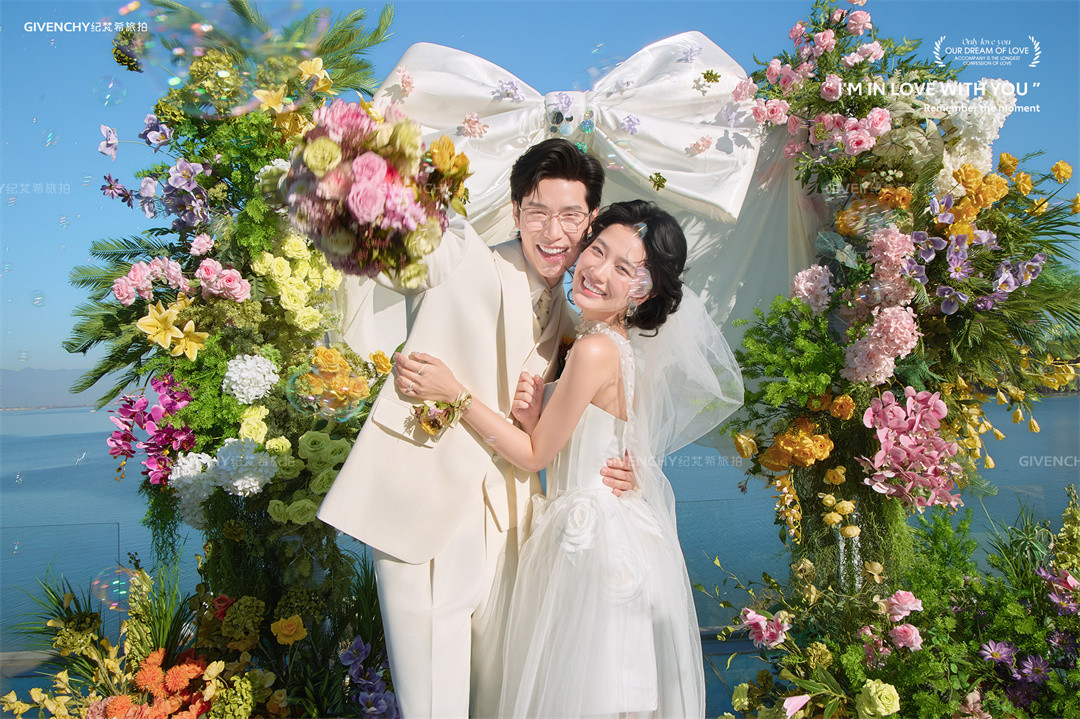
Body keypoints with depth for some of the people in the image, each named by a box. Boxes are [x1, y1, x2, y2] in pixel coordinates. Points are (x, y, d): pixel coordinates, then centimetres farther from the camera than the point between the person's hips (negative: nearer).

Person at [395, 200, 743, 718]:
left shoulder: (596, 351, -23)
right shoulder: (619, 342, 5)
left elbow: (535, 455, -14)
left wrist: (454, 393, -13)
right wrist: (534, 413, -10)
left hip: (594, 539, -9)